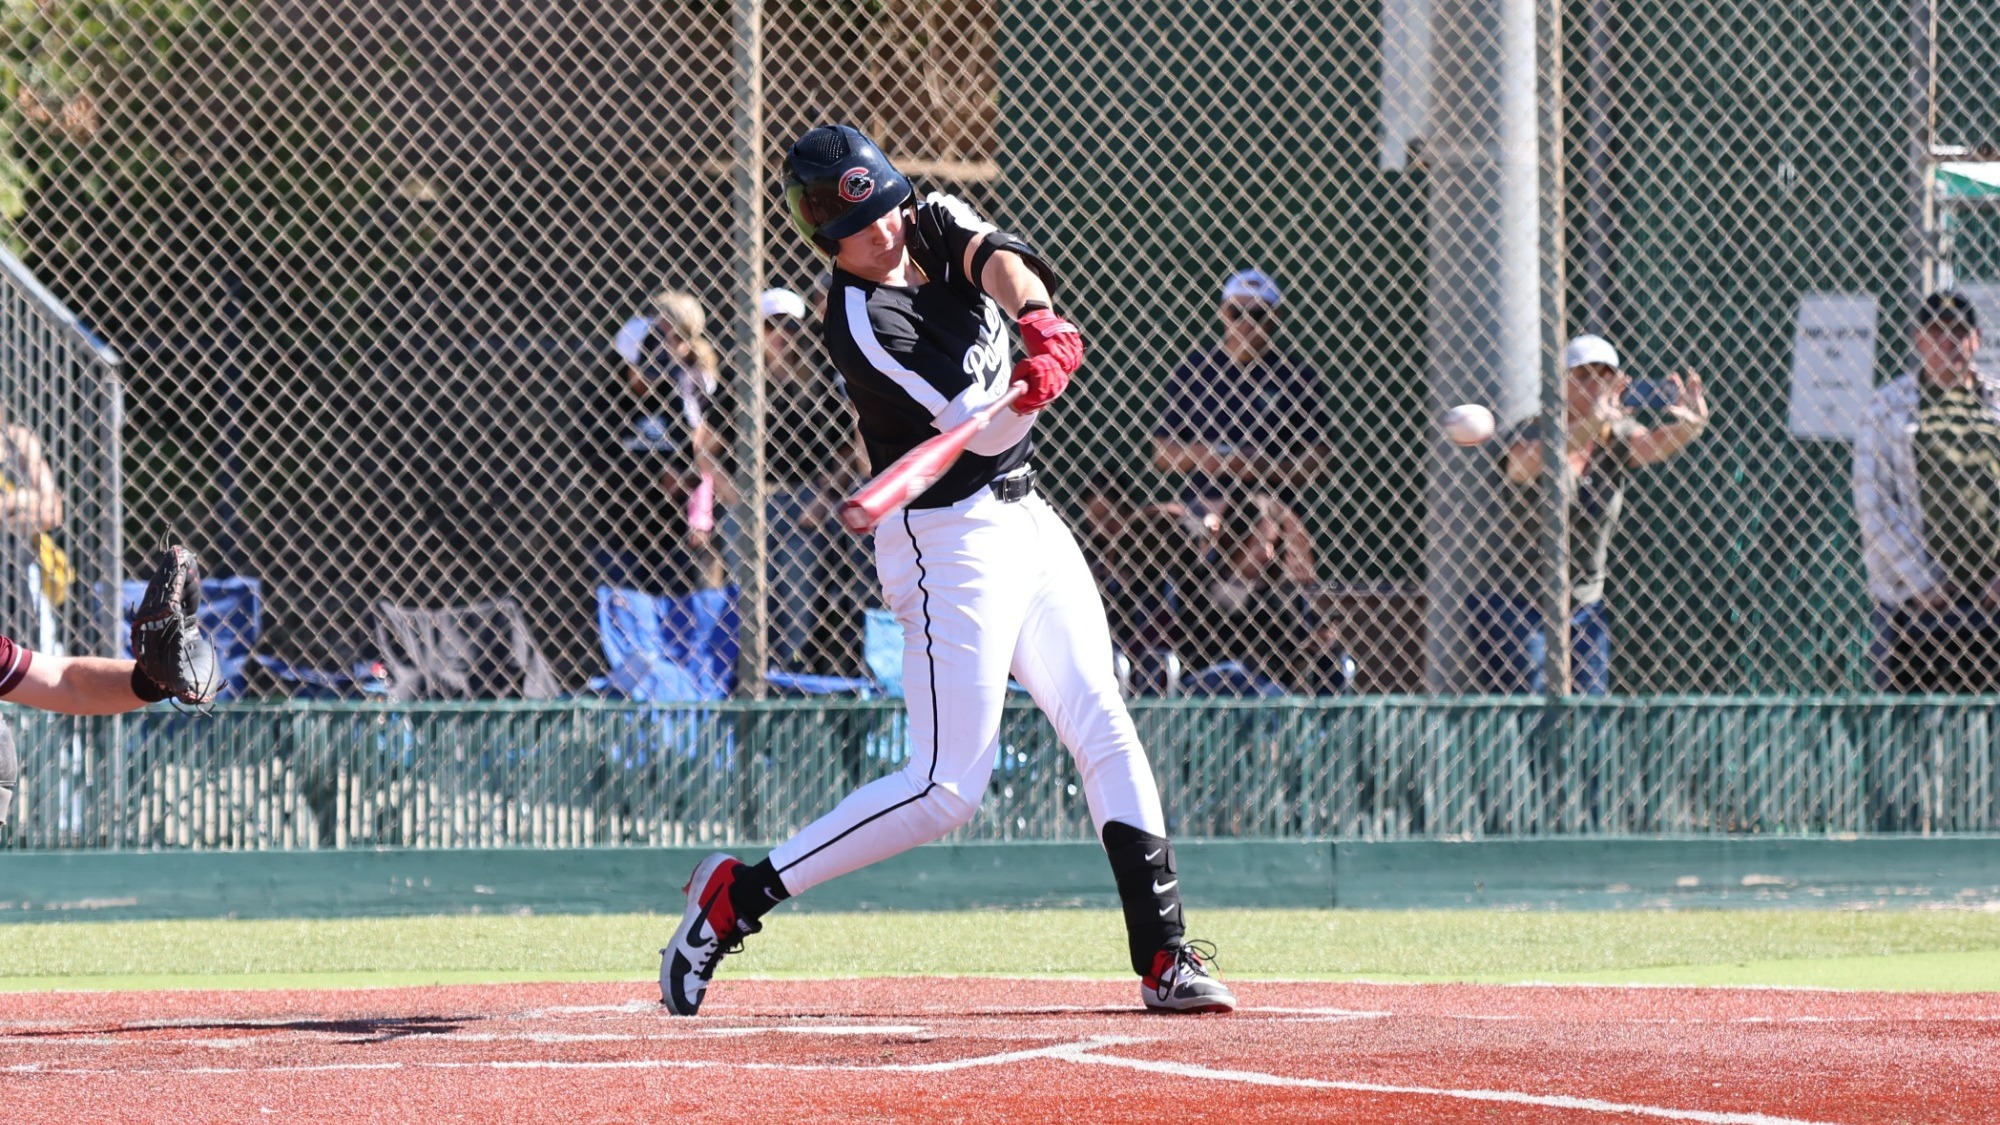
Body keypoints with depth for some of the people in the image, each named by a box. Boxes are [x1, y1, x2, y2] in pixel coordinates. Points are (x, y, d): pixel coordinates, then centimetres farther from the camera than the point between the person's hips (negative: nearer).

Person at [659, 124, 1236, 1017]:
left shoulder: (935, 226, 4)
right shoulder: (860, 322, -19)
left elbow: (998, 261, -16)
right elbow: (981, 428, -22)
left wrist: (1038, 319, -34)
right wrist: (1041, 378, -40)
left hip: (1024, 519, 8)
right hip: (950, 538, -8)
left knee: (1105, 733, 5)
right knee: (946, 789, -12)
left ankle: (1165, 959, 6)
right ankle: (738, 894, -6)